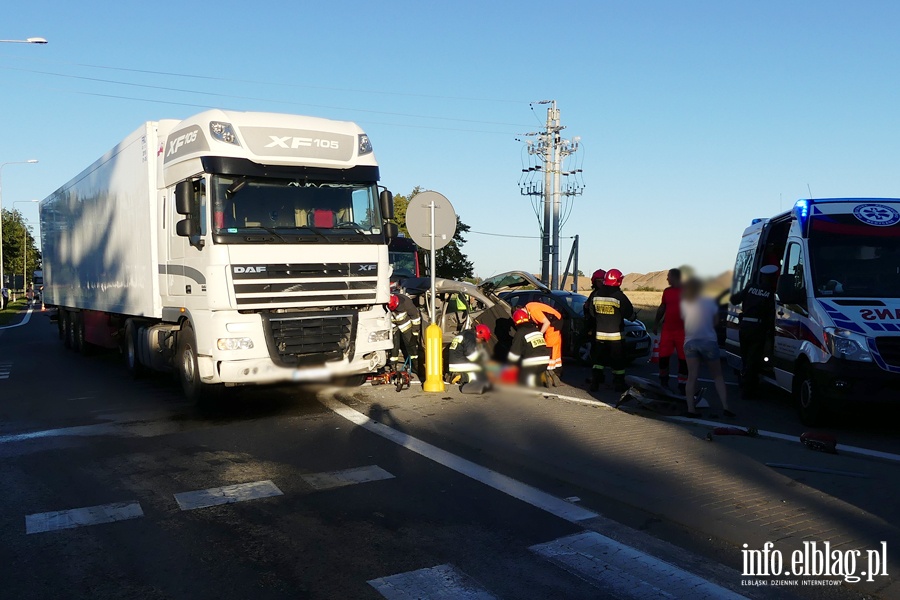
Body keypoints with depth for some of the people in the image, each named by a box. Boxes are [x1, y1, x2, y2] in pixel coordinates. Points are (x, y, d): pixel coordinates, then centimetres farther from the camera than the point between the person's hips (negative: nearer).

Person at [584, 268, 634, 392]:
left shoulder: (595, 295, -1)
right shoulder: (620, 296, -14)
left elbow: (591, 313, 9)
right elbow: (630, 314, -7)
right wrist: (633, 316, 16)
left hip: (599, 334, 4)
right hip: (616, 335, -3)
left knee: (599, 359, 13)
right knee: (618, 361, 7)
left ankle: (595, 382, 6)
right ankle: (619, 384, 13)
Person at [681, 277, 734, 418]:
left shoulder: (684, 304, 5)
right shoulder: (710, 302, 3)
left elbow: (683, 317, 7)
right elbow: (715, 321, 9)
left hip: (690, 342, 1)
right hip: (709, 341, -1)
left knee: (692, 377, 0)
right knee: (717, 376, 10)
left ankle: (690, 408, -12)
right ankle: (725, 406, 0)